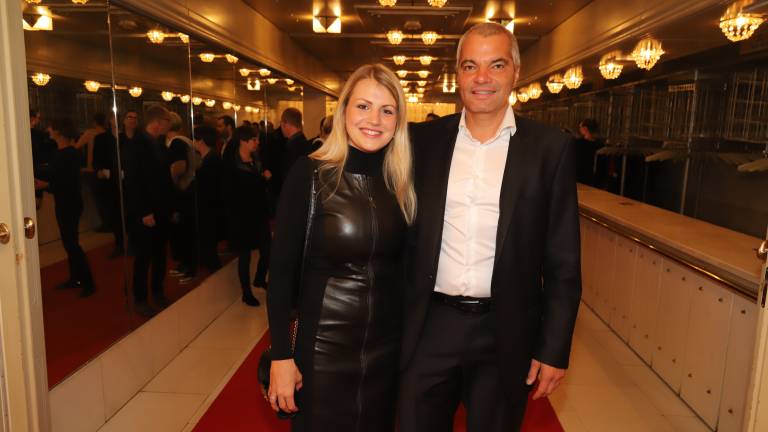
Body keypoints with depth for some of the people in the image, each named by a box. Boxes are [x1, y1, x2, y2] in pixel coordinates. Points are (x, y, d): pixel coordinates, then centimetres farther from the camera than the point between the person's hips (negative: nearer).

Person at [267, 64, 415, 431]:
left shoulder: (401, 179, -1)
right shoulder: (310, 172, -13)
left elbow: (403, 264, 6)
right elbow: (282, 268, -11)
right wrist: (281, 355, -12)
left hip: (387, 342, 4)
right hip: (324, 343, -4)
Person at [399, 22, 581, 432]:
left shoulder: (549, 147, -4)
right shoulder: (423, 138, 0)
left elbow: (562, 260, -3)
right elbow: (405, 235, 5)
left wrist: (554, 348, -4)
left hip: (505, 334, -1)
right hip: (430, 328, 2)